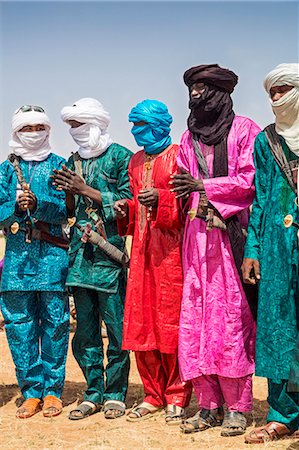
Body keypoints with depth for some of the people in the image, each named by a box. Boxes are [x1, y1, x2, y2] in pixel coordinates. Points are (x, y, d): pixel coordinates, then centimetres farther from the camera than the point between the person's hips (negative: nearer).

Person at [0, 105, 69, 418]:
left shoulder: (58, 165, 8)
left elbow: (65, 208, -3)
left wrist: (36, 202, -20)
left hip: (52, 252, -2)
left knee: (55, 321, -2)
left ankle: (52, 390, 8)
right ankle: (31, 391, 10)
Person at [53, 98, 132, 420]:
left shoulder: (120, 157, 0)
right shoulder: (73, 161, 19)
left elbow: (127, 200, -10)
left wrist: (86, 190, -11)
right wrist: (69, 193, -1)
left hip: (109, 252, -6)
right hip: (80, 254, 6)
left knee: (116, 327, -2)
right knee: (85, 329, 9)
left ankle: (115, 393, 9)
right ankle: (93, 393, 19)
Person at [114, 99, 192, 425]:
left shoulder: (177, 156, -1)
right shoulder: (136, 161, 19)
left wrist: (162, 198, -21)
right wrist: (126, 209, 6)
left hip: (170, 248, -6)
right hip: (142, 250, 7)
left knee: (171, 322, -5)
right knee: (140, 323, 5)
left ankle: (176, 398, 5)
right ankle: (153, 395, 16)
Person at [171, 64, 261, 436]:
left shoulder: (244, 129, 3)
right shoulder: (189, 137, 20)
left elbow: (251, 179, -7)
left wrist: (203, 186, -10)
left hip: (231, 234, -5)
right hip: (197, 234, 5)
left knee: (232, 317, -6)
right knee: (195, 318, 1)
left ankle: (237, 407, 2)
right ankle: (209, 405, 9)